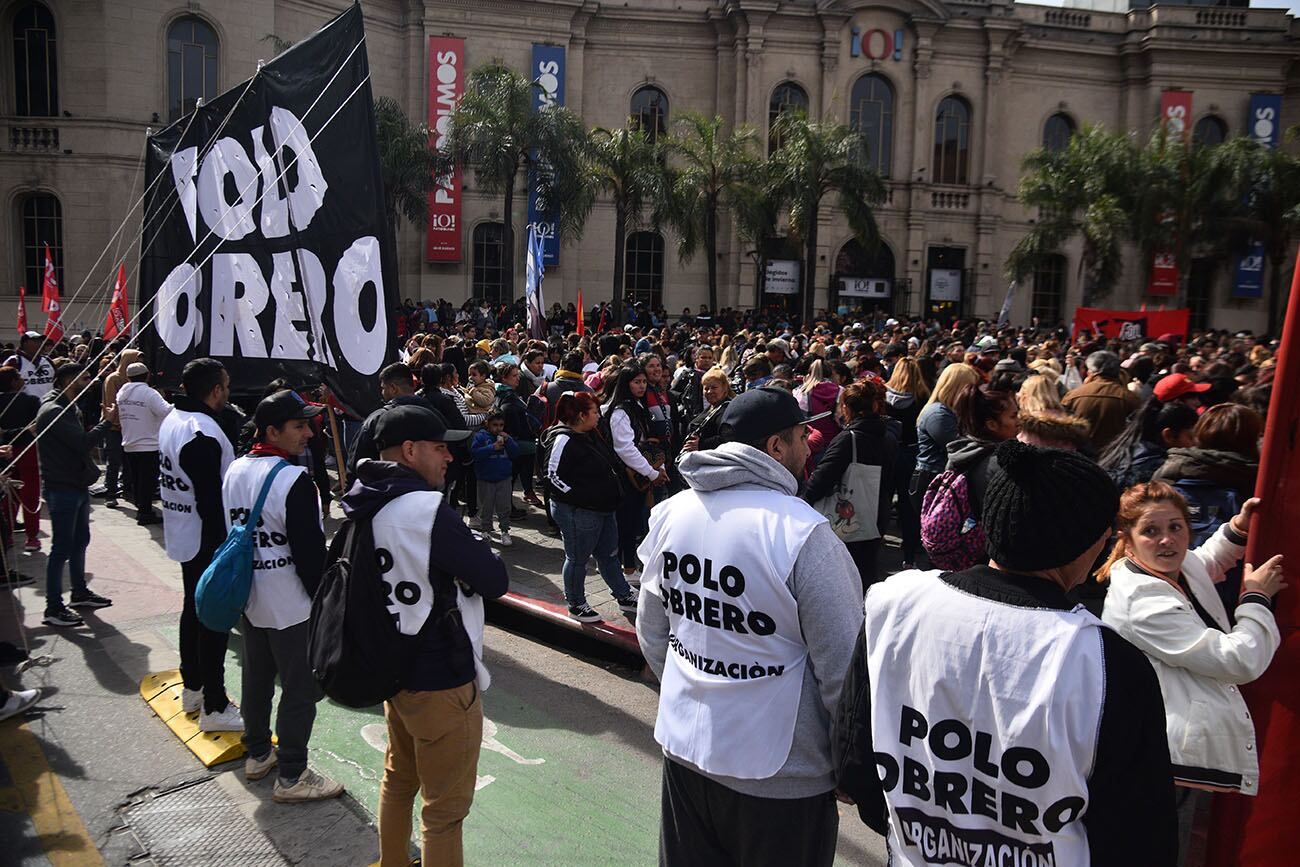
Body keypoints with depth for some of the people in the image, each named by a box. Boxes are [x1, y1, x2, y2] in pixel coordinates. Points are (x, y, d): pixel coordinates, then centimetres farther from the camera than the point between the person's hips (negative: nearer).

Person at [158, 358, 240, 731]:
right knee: (214, 619, -2)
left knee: (194, 608, 21)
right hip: (208, 541, -10)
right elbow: (210, 499, -25)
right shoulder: (202, 433, -25)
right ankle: (214, 708, 6)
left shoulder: (173, 419, 7)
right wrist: (225, 546, -20)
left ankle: (192, 688, 35)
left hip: (183, 536, 10)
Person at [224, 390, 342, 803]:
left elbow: (228, 532, 14)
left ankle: (257, 753, 38)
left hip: (249, 599, 9)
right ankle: (292, 776, 12)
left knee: (257, 677, 22)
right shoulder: (295, 480, -23)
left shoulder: (235, 471, 4)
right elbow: (310, 551, -22)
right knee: (301, 689, 3)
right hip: (291, 605, -9)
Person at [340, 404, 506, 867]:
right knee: (444, 809, 7)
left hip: (394, 667, 9)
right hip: (441, 681, -9)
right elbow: (495, 580, -20)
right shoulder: (428, 509, -26)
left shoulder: (371, 505, -1)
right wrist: (479, 557, -3)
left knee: (398, 780, 27)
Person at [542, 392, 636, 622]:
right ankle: (576, 605, 22)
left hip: (603, 508, 9)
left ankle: (624, 597, 31)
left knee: (609, 555, 19)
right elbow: (553, 476, -22)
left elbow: (612, 463, 23)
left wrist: (610, 495, 12)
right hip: (577, 512, -9)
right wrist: (580, 498, -21)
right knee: (577, 559, 7)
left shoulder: (592, 435, 11)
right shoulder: (564, 439, -19)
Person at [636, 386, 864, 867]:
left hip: (684, 749, 6)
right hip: (779, 774, -5)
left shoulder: (671, 513, -4)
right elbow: (842, 668, -19)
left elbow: (651, 631, 7)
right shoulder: (803, 532, -23)